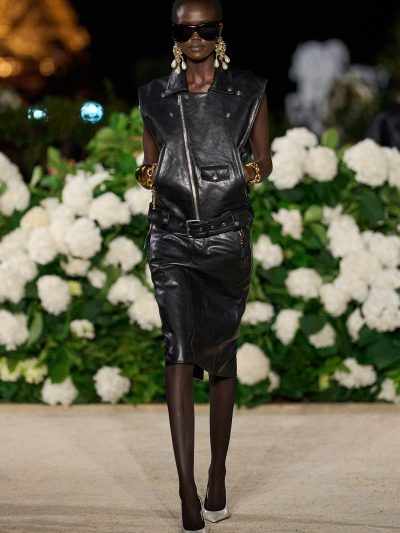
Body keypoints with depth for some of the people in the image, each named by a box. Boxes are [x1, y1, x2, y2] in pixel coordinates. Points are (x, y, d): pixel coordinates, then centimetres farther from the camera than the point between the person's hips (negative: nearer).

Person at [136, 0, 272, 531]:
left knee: (221, 354, 7)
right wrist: (148, 175, -4)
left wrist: (249, 174, -11)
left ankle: (218, 475, 23)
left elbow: (263, 160, 11)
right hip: (172, 236, 0)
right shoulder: (155, 96, 9)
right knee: (179, 350, -14)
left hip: (227, 238, 0)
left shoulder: (249, 92, 5)